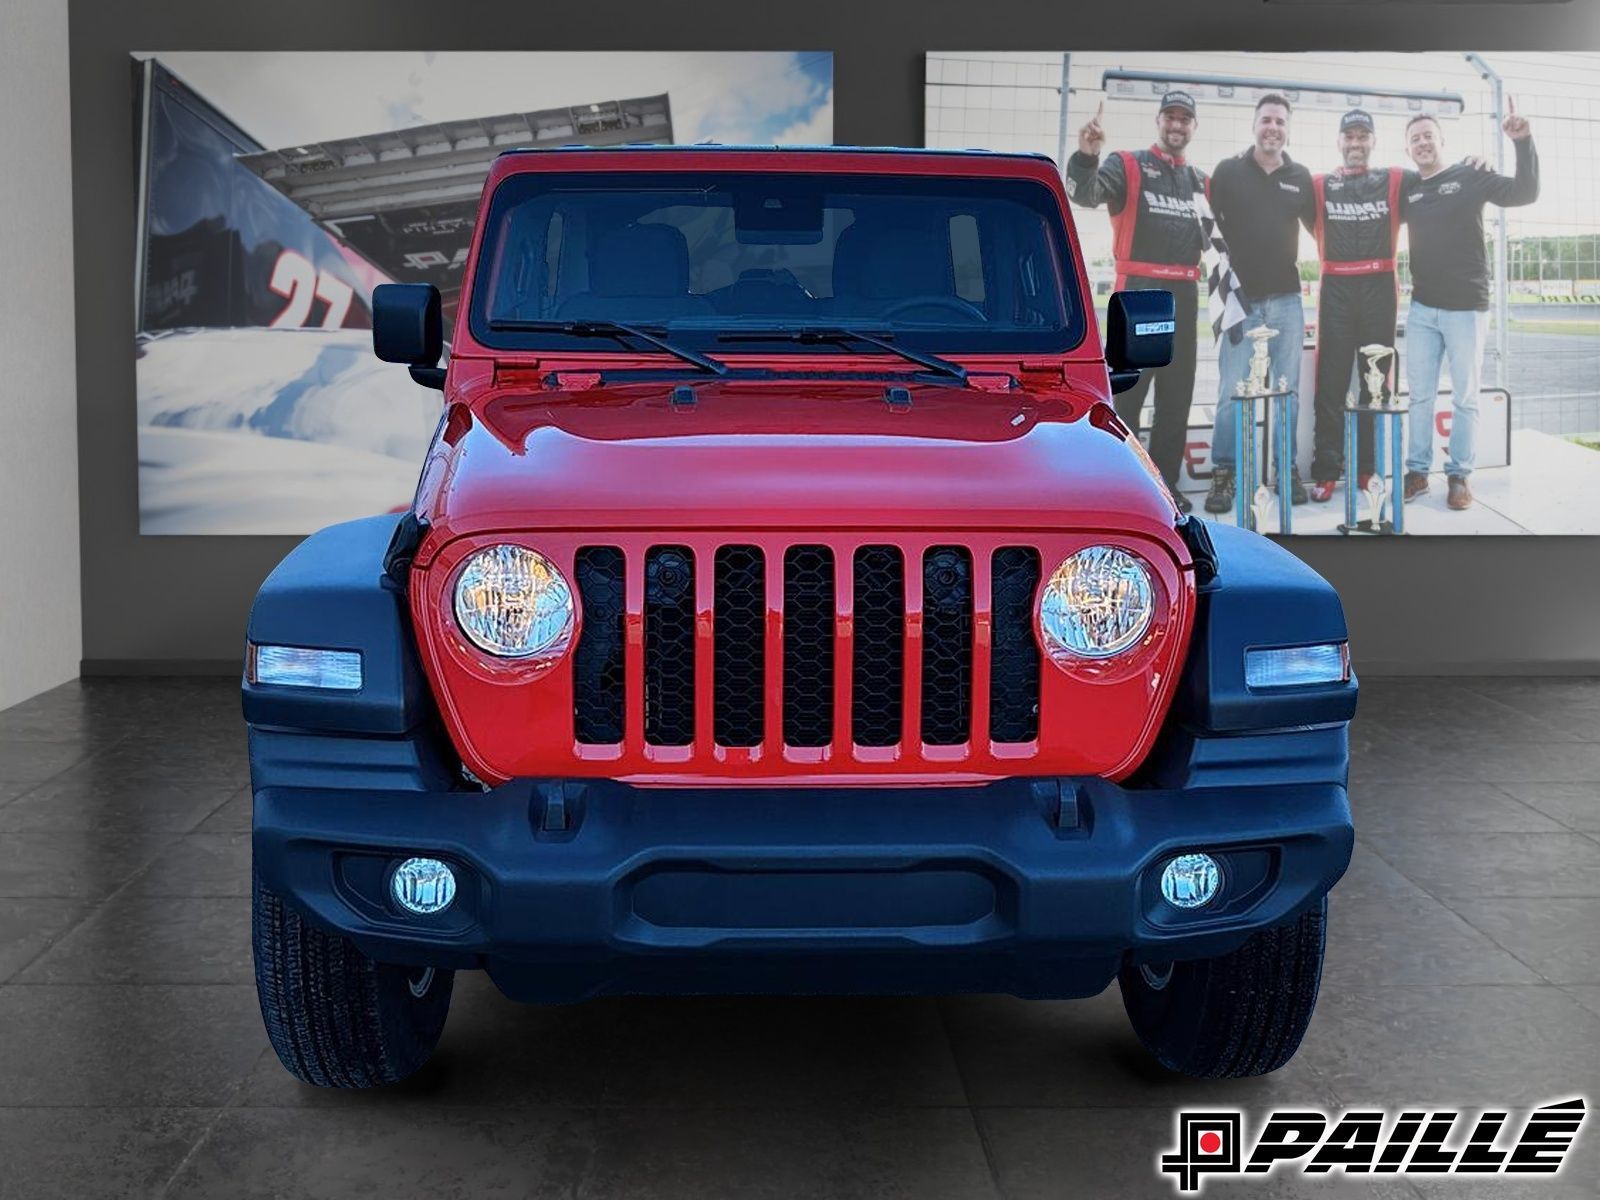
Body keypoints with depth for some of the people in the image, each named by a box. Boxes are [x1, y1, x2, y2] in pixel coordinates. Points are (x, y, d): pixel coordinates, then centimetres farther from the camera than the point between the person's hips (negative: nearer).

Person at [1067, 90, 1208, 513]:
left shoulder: (1200, 181, 17)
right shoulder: (1128, 165, -1)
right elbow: (1086, 193, -19)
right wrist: (1086, 156, -37)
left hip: (1184, 296, 6)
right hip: (1139, 292, -6)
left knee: (1177, 395, 8)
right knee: (1126, 391, -7)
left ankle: (1164, 482, 16)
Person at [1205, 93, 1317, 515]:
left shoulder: (1300, 177, 7)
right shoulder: (1228, 171, 0)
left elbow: (1316, 225, 20)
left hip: (1286, 299, 3)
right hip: (1242, 298, -3)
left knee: (1288, 390, 7)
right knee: (1232, 392, -5)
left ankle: (1288, 469, 16)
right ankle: (1224, 475, 4)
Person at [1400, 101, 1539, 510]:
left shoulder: (1471, 177, -2)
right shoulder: (1407, 188, 8)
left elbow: (1525, 193, -10)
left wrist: (1524, 143, -22)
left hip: (1466, 308, -3)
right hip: (1421, 309, 3)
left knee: (1465, 396, 3)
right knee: (1419, 394, 6)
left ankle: (1459, 474, 10)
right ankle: (1417, 472, 14)